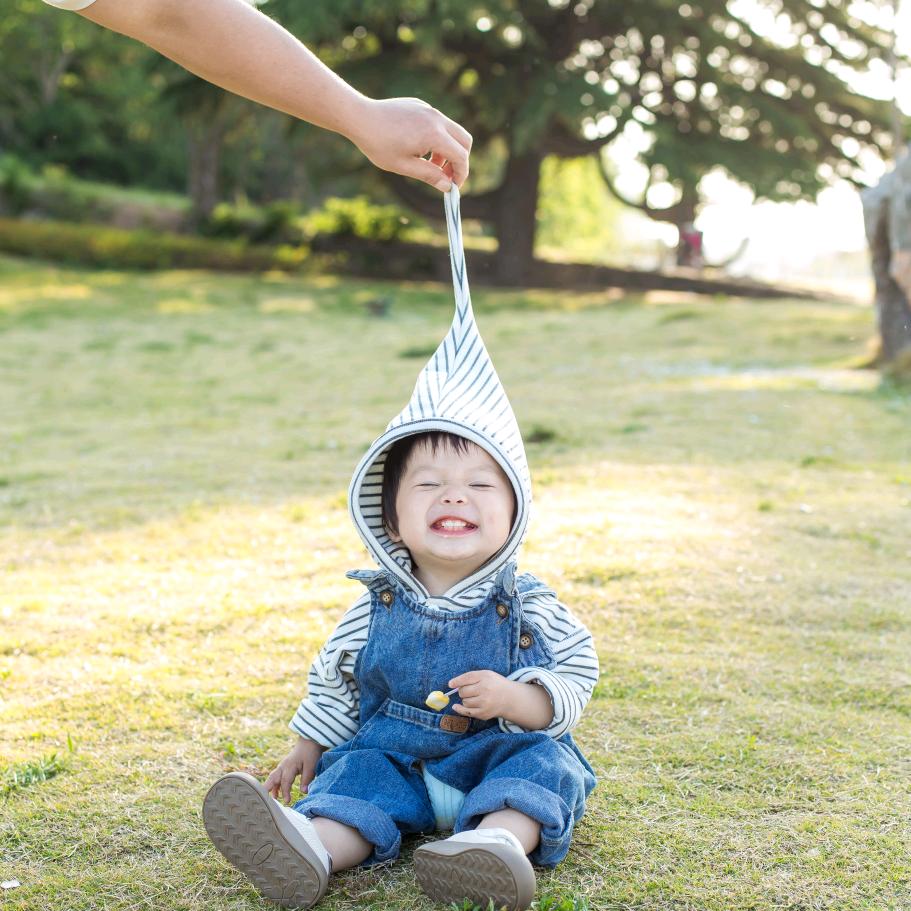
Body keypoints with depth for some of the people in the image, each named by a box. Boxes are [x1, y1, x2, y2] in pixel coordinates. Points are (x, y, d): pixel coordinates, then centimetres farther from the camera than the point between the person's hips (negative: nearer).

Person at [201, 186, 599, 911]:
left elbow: (573, 681, -5)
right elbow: (336, 680, 16)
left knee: (547, 762, -29)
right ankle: (311, 849, -53)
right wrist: (309, 748, 16)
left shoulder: (527, 605, -6)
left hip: (503, 752, -2)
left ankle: (497, 840, -58)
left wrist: (516, 698, -24)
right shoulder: (378, 606, 2)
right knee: (361, 770, -24)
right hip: (394, 755, 2)